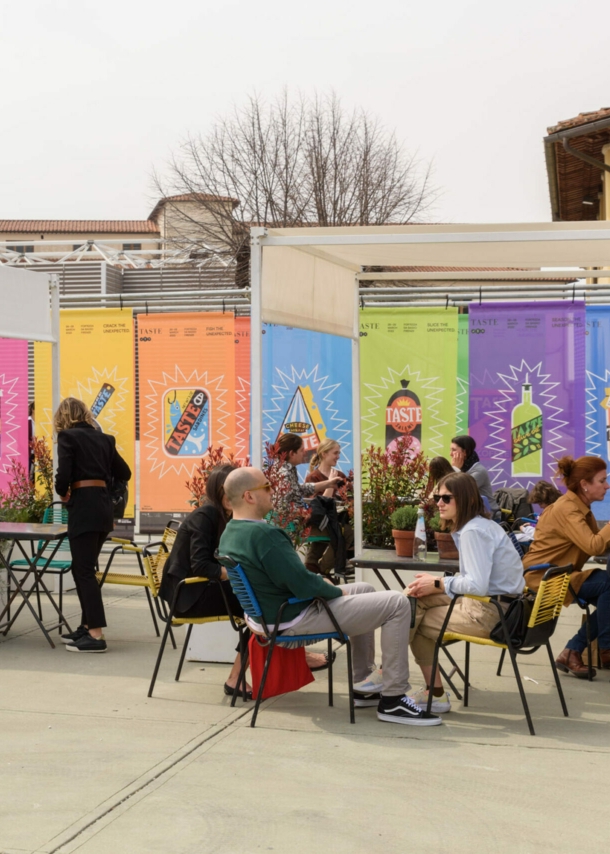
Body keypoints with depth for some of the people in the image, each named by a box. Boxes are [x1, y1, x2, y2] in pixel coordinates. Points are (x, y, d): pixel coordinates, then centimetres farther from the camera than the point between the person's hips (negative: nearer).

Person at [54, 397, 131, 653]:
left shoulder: (67, 436, -4)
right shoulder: (104, 439, 15)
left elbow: (63, 474, -14)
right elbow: (124, 473, 17)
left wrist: (63, 493, 5)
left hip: (83, 508, -7)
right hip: (103, 507, 7)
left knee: (85, 572, -4)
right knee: (82, 569, 18)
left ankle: (96, 635, -7)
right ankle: (87, 626, 23)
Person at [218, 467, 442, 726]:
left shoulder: (229, 534, 4)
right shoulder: (263, 534, -28)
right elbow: (303, 584, -26)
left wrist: (321, 583, 10)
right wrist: (337, 591, -8)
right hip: (297, 618, -11)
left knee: (365, 591, 27)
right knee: (397, 603, -8)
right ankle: (392, 700, -2)